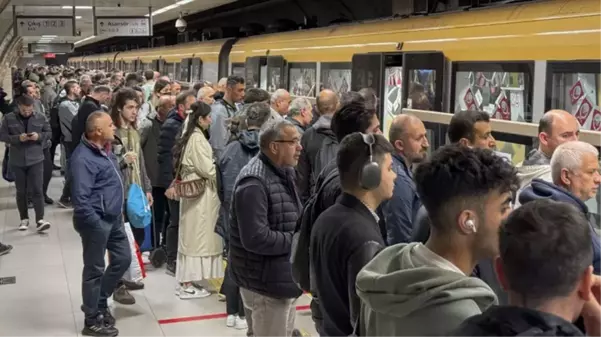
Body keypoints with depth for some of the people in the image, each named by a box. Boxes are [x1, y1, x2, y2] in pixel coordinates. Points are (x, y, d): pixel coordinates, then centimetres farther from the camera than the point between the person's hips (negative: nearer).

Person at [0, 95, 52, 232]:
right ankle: (24, 219, 21)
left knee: (37, 190, -6)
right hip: (17, 161, 1)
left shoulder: (40, 118, -1)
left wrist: (39, 136, -14)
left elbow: (49, 133, 7)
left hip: (36, 160, -1)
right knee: (21, 191, 10)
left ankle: (40, 220, -8)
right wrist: (17, 138, -18)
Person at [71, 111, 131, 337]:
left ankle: (100, 301, 34)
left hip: (113, 218, 9)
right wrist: (95, 223, -22)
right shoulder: (84, 158, -22)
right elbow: (80, 198, -26)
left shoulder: (104, 151, 9)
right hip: (96, 221, -9)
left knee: (123, 259, 17)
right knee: (94, 269, 3)